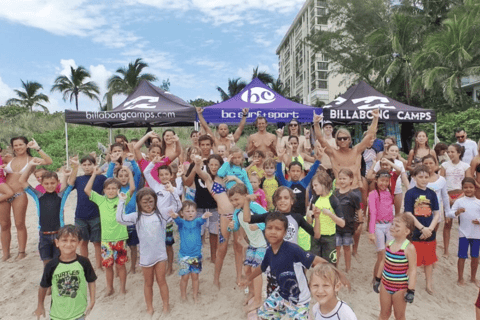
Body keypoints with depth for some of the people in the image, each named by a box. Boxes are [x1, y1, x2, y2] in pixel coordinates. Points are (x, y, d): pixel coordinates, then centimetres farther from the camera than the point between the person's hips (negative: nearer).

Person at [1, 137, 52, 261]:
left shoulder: (30, 160, 0)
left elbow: (49, 161, -16)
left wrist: (37, 148, -17)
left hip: (19, 195, -3)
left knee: (19, 224, 4)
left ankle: (22, 252, 17)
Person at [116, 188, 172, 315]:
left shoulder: (161, 212, -4)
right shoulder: (136, 216, -5)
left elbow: (177, 206, -6)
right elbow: (120, 218, -16)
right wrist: (122, 201, -18)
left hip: (160, 254, 0)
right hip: (146, 255, 0)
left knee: (161, 280, 12)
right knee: (148, 282, 16)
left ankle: (166, 305, 28)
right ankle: (149, 307, 32)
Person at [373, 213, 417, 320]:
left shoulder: (409, 248, -20)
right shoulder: (389, 244, -2)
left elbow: (413, 270, -18)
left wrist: (411, 290, -18)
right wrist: (377, 280, 15)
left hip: (400, 288, -5)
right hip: (385, 284, 5)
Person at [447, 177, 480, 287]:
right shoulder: (459, 201, -4)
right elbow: (449, 214, -10)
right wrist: (457, 212, -28)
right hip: (464, 233, -2)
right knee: (462, 256, 5)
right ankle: (460, 278, 19)